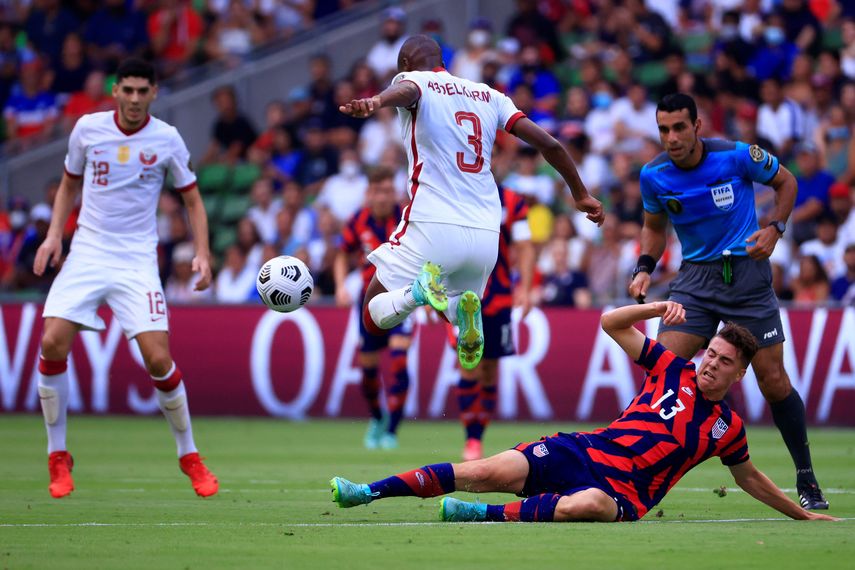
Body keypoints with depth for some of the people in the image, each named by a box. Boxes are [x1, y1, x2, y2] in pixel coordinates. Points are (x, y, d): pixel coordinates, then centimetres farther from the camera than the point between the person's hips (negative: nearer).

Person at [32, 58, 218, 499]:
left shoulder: (166, 139, -2)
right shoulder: (87, 129, 2)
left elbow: (192, 199, 8)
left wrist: (202, 255, -4)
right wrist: (54, 235, 4)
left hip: (137, 260, -2)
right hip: (87, 252, 2)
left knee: (159, 360, -14)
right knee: (52, 344, -16)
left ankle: (189, 456, 9)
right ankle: (58, 458, 1)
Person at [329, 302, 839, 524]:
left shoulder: (728, 428, 11)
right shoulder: (672, 369, 12)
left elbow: (750, 478, 26)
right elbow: (612, 323, 13)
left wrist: (802, 514, 29)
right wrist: (660, 308, -1)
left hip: (622, 491, -2)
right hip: (583, 453, 2)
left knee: (588, 504, -42)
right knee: (490, 472, -18)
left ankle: (484, 515, -41)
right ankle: (367, 492, -21)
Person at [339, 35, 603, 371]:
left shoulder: (415, 80, 6)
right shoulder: (489, 95, 18)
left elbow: (405, 89, -21)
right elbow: (549, 144, 14)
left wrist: (375, 102, -44)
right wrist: (581, 195, 28)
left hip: (432, 227, -4)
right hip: (487, 234, 4)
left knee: (373, 317, 11)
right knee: (452, 306, 30)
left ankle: (419, 291, -22)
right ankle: (462, 311, -7)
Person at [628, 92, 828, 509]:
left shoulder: (737, 157, -13)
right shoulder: (654, 175, -5)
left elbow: (785, 181, 5)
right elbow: (654, 226, 15)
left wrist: (775, 228, -10)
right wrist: (644, 268, -2)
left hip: (746, 270, -2)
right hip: (695, 276, 2)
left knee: (773, 381, -4)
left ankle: (807, 481, 11)